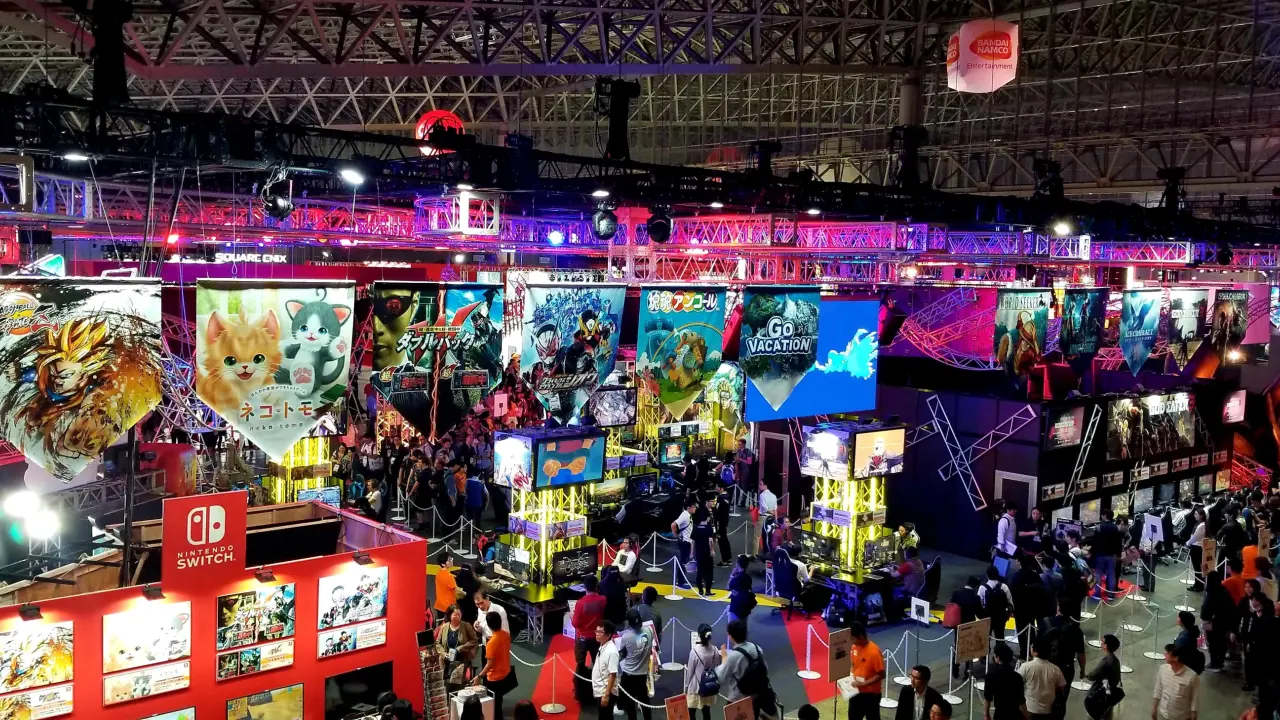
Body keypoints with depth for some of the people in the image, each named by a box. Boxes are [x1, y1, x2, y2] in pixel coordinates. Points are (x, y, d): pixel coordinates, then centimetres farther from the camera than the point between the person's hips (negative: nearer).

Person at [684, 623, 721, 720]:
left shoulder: (694, 651, -21)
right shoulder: (715, 650, -9)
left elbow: (690, 671, -12)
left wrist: (686, 687, 1)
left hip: (695, 687, -4)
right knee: (706, 712, 15)